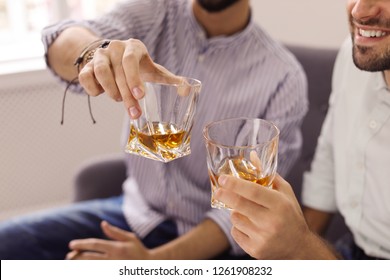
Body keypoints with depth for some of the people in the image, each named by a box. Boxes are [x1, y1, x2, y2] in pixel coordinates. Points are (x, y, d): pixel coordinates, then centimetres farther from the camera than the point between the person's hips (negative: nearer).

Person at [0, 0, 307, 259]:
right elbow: (64, 44, -25)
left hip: (210, 241, -3)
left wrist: (155, 260, -26)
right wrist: (94, 52, -50)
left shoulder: (283, 78, -15)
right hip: (136, 211, 4)